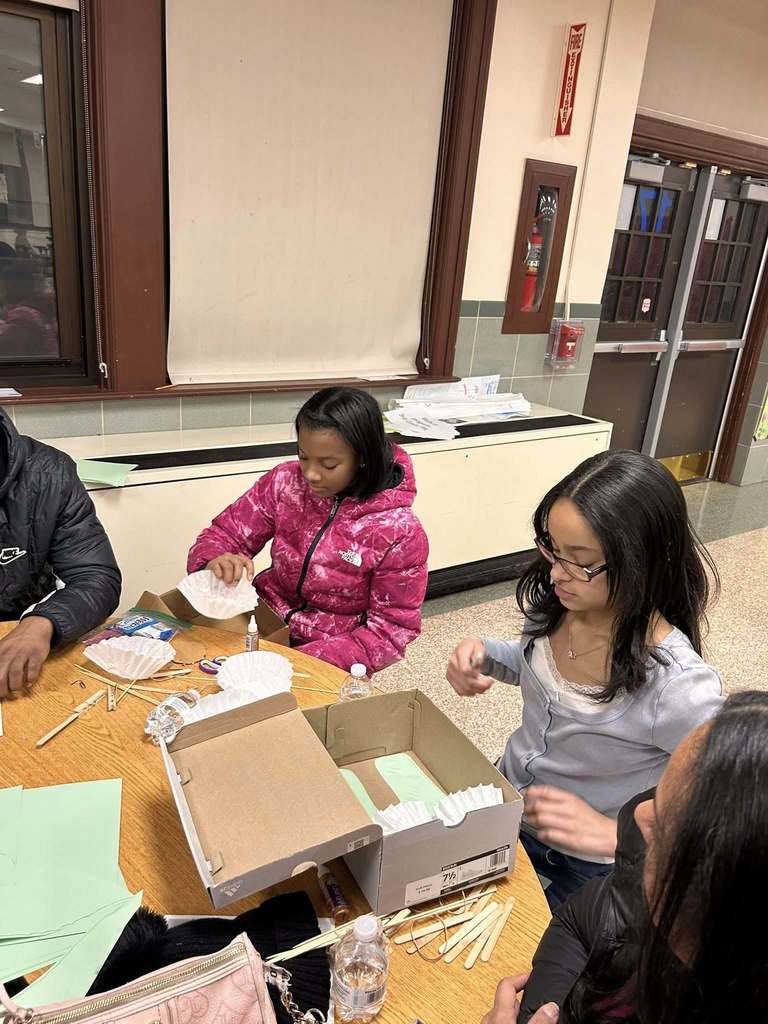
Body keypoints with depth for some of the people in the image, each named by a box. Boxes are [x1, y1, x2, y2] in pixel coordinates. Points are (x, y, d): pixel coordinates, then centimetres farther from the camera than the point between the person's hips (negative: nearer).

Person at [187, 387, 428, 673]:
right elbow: (224, 534, 2)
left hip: (330, 660, -3)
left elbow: (392, 629, -13)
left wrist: (308, 661, -24)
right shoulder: (285, 481, -7)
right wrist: (215, 562, -24)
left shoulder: (399, 532, -18)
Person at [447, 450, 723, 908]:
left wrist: (613, 833, -29)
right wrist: (483, 654, -13)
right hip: (506, 806, 5)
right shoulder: (558, 604, -17)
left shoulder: (679, 687, -35)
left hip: (585, 868, -5)